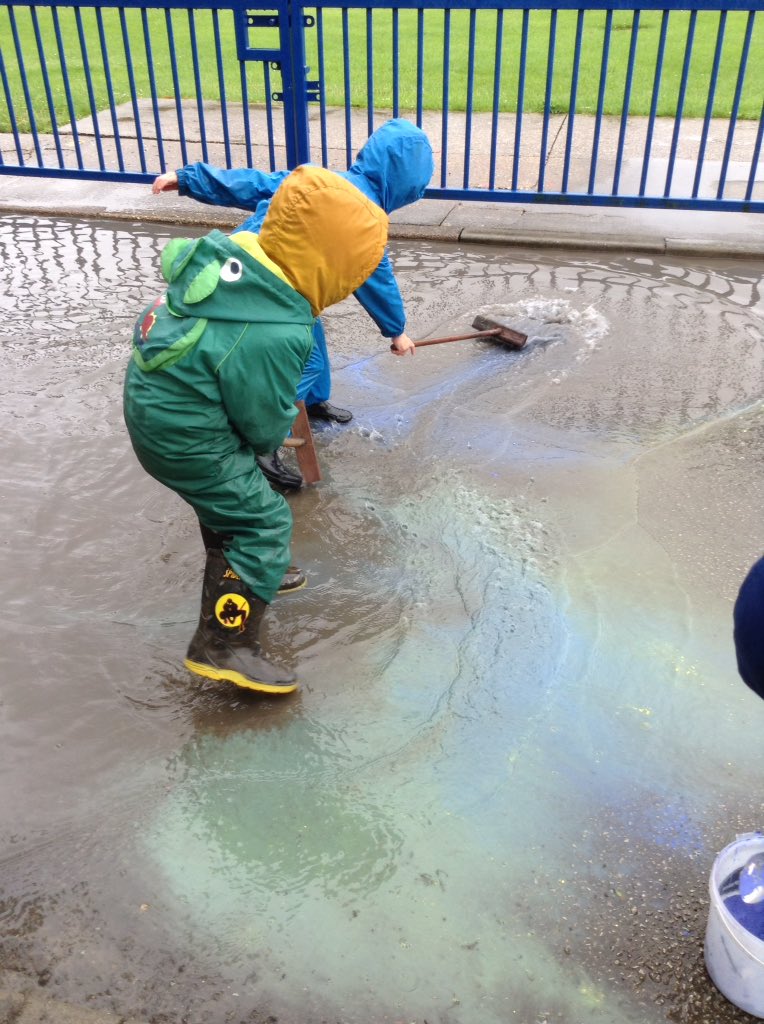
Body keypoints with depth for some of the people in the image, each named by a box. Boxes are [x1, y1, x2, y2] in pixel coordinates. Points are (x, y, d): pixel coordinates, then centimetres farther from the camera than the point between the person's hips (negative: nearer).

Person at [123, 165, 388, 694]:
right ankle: (225, 645, 3)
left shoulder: (233, 251, -8)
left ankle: (247, 572, 51)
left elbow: (174, 257, 17)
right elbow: (265, 421, -17)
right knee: (263, 520, -1)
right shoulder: (274, 335, -31)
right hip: (184, 437, -9)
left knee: (229, 494, 28)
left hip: (154, 402, 9)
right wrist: (265, 444, 8)